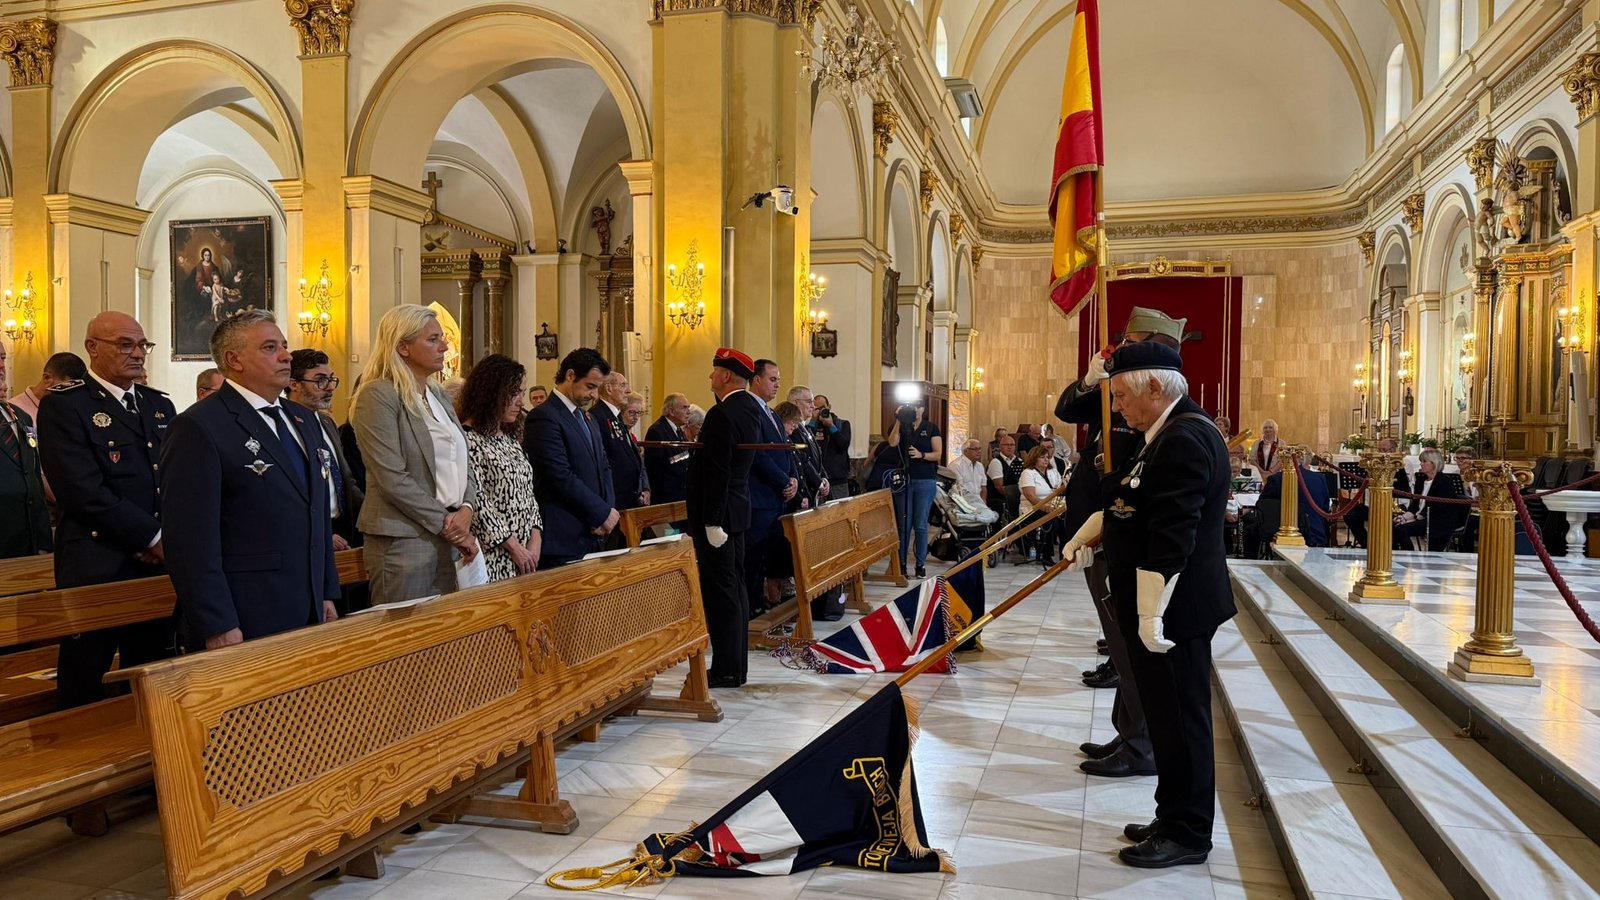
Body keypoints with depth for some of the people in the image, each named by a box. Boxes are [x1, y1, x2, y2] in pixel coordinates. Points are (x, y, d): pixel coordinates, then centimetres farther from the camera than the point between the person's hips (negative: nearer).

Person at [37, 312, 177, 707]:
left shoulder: (160, 404, 15)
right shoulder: (63, 405, -5)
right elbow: (85, 492, -15)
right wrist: (153, 537, -11)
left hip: (160, 563, 6)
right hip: (96, 569, -6)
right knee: (84, 691, 4)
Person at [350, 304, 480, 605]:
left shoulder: (440, 396, 16)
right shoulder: (378, 395, -8)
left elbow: (464, 464, 17)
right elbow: (393, 479, -15)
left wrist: (466, 509, -3)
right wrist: (447, 523, -12)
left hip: (449, 542, 7)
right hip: (404, 542, -7)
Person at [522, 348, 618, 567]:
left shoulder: (589, 420, 19)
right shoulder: (544, 417, -11)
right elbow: (562, 477, -17)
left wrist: (608, 511, 0)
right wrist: (603, 513, -11)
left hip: (592, 536, 8)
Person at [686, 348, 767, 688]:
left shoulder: (721, 414, -19)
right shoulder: (752, 408, 10)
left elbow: (717, 473, -21)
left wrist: (710, 522, -19)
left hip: (716, 513, -10)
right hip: (737, 508, 10)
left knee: (719, 590, -4)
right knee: (734, 586, 13)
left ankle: (725, 669, 2)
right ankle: (737, 664, 21)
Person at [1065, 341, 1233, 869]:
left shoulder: (1186, 438, -21)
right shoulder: (1170, 432, 12)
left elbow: (1173, 535, -26)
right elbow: (1138, 507, 24)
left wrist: (1152, 613, -25)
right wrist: (1087, 533, 28)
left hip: (1175, 606, -10)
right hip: (1162, 605, 10)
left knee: (1179, 719, 2)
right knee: (1170, 715, 18)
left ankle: (1187, 834, 15)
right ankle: (1175, 819, 30)